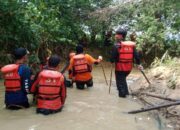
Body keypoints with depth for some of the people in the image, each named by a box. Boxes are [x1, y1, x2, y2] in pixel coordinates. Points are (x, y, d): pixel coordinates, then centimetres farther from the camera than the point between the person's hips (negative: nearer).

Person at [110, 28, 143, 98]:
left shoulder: (116, 46, -16)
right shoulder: (131, 45, 0)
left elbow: (112, 58, -15)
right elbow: (136, 55, 2)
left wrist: (112, 61, 6)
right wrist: (139, 64, 12)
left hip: (120, 67, -6)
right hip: (128, 67, 6)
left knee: (120, 81, 12)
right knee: (123, 79, 28)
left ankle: (122, 93, 15)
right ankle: (126, 92, 32)